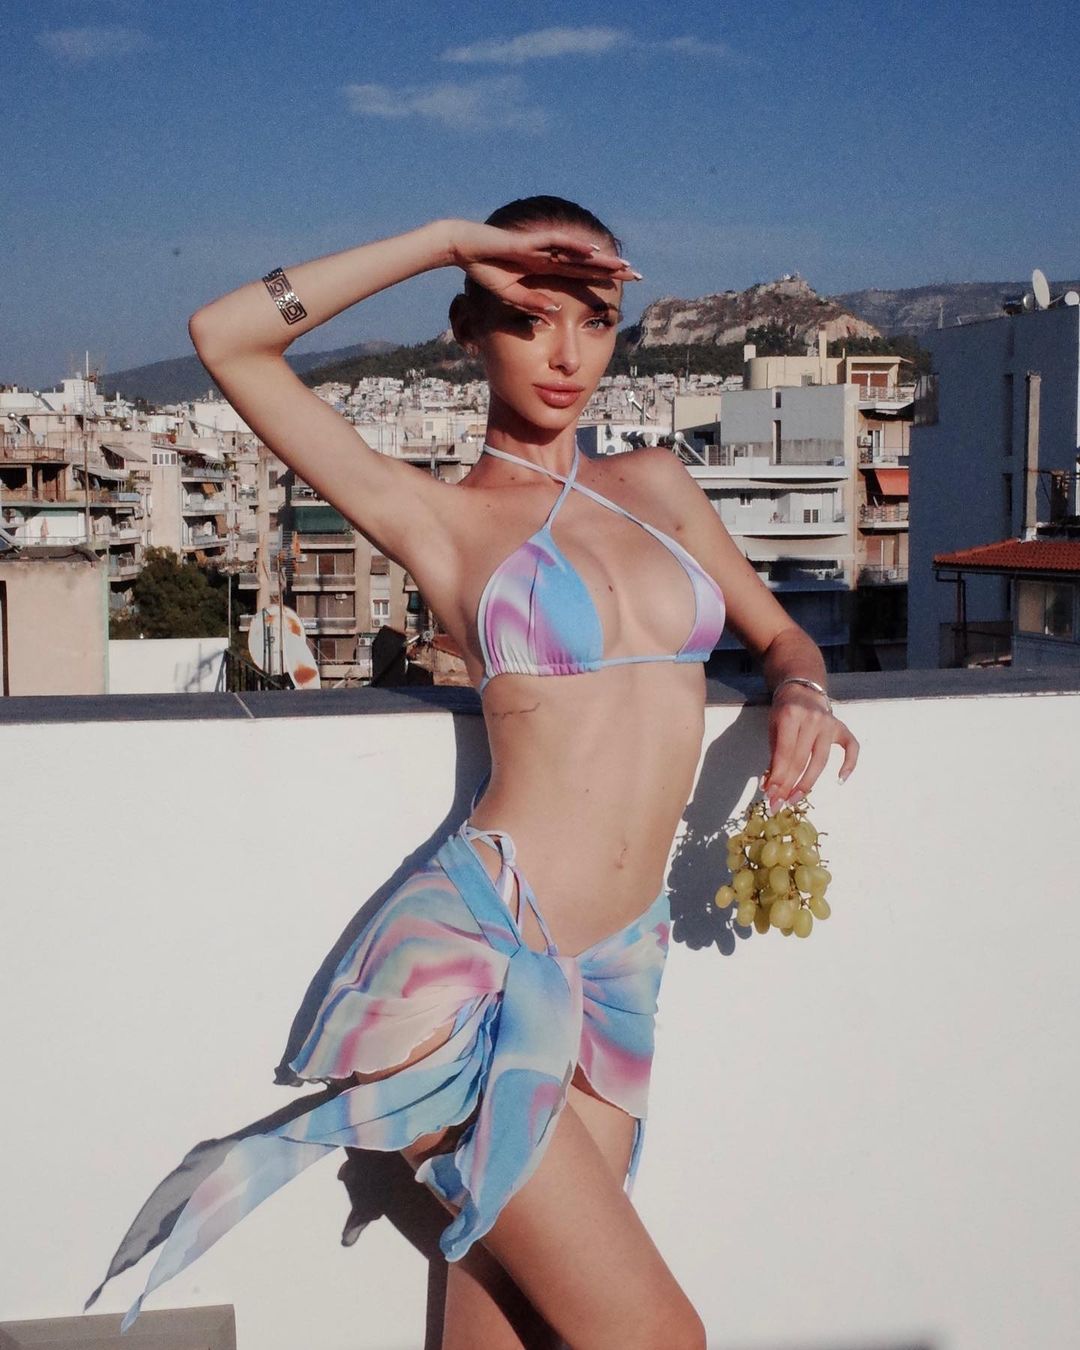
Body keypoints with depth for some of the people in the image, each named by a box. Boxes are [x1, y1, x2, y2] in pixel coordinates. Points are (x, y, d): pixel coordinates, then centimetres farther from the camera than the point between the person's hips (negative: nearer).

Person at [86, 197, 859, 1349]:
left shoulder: (654, 485, 16)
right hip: (478, 949, -5)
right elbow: (226, 338, -6)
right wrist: (449, 241, -4)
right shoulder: (439, 519, 2)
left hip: (611, 978, 5)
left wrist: (800, 695, 3)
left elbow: (779, 633, 26)